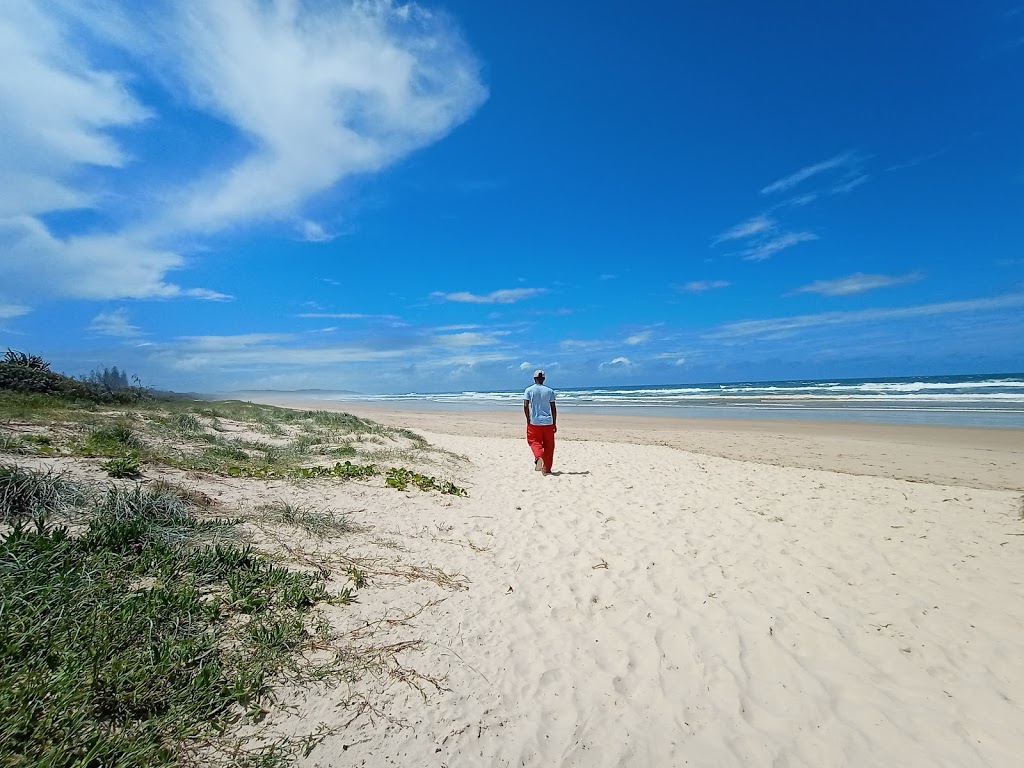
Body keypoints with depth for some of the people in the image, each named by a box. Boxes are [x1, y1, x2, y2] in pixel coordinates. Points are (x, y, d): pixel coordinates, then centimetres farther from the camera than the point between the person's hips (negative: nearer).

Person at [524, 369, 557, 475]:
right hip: (548, 422, 1)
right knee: (549, 446, 10)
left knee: (534, 441, 13)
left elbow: (526, 406, -8)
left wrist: (528, 420, 4)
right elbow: (553, 409, 2)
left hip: (534, 422, -1)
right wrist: (554, 424, 8)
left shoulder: (529, 390, 0)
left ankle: (539, 457, -16)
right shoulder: (550, 391, 4)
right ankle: (547, 469, 13)